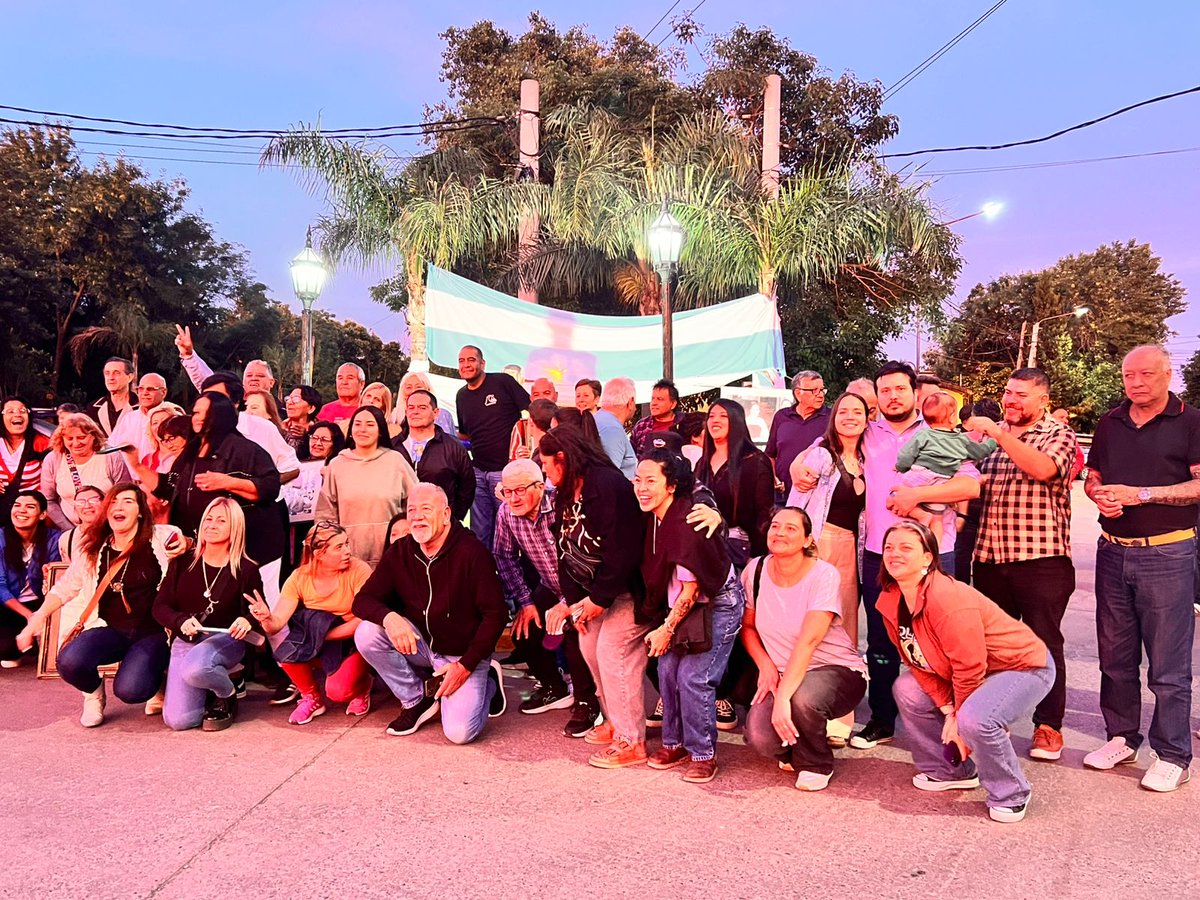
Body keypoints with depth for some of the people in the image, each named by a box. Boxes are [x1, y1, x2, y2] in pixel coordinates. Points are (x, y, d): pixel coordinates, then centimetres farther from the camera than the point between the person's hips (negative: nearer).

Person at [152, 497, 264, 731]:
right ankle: (209, 692, 20)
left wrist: (247, 621, -26)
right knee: (177, 721, -16)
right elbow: (160, 606, 3)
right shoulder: (183, 562, 3)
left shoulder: (246, 570, -3)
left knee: (195, 667, -39)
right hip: (185, 642, 2)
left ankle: (227, 696, -3)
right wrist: (181, 622, -18)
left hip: (225, 641, -2)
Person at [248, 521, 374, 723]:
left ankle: (362, 685, 10)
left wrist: (323, 634, -22)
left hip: (354, 645, -3)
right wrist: (266, 619, -38)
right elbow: (277, 623, -15)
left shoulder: (359, 571, -17)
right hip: (318, 652, 3)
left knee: (338, 691, -29)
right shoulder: (299, 578, -9)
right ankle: (311, 698, 3)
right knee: (287, 651, -27)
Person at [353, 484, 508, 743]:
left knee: (459, 732, -22)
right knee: (366, 633, -20)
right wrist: (389, 617, -29)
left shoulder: (471, 552, -19)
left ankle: (487, 683, 12)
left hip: (464, 653, -4)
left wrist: (466, 665, -22)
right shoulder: (400, 552, -4)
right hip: (421, 645, 5)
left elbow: (496, 614, -17)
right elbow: (363, 600, -5)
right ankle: (415, 700, 1)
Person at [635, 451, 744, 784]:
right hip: (682, 604, 8)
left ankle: (703, 754, 4)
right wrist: (663, 626, 6)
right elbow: (659, 578, 9)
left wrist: (667, 629, -11)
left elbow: (690, 590, -19)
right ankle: (675, 743, 19)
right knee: (667, 667, 2)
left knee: (693, 676, -11)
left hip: (719, 603, -7)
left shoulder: (686, 523, -26)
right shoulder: (656, 518, -3)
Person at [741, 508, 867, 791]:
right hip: (783, 673, 4)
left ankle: (816, 765, -3)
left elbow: (808, 640, -28)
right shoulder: (755, 570, -5)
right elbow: (747, 626, 8)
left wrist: (783, 697, -35)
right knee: (760, 737, -24)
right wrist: (765, 665, -10)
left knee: (802, 697, -38)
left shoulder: (824, 575, -19)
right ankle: (794, 749, 17)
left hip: (838, 669, -3)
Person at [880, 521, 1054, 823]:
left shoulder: (949, 599, -32)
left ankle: (1010, 795, -6)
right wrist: (947, 710, -8)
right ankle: (952, 771, 15)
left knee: (975, 720, -32)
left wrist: (958, 718, -14)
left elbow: (969, 669, -27)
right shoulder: (889, 601, -7)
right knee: (907, 690, -1)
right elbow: (917, 662, 0)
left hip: (1025, 665, -9)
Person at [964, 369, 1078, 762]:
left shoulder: (1059, 435, -1)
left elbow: (1044, 468, -22)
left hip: (1041, 559, -5)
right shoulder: (992, 436, 15)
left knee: (1044, 643, 3)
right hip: (990, 557, 5)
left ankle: (1048, 726, 14)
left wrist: (1000, 435, -23)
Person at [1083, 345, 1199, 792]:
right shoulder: (1110, 424, 12)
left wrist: (1141, 493, -18)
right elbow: (1092, 478, 18)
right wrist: (1100, 495, -5)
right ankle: (1122, 738, 26)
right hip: (1113, 551, 5)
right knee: (1115, 655, 13)